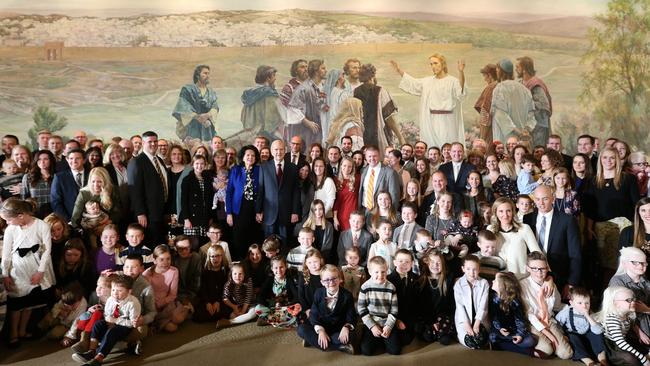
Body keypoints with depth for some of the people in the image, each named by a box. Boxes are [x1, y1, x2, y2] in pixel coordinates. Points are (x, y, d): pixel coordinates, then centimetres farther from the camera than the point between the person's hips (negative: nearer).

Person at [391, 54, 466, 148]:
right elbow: (412, 82, 21)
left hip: (446, 120, -5)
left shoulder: (452, 81, -5)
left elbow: (460, 90, -24)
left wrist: (461, 72, -40)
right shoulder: (427, 81, 13)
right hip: (431, 120, 5)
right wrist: (399, 70, 14)